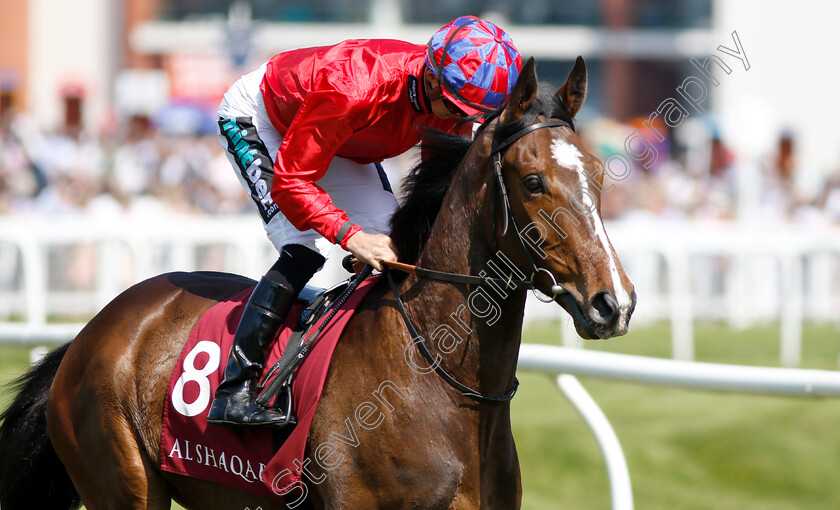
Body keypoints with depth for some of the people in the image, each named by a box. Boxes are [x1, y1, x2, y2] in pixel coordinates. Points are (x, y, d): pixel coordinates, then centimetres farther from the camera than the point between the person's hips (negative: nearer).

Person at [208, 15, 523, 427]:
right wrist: (351, 235, -51)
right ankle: (234, 392, -24)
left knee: (393, 241, -6)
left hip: (341, 142, 8)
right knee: (305, 249, -24)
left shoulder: (455, 102, -22)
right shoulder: (352, 91, -44)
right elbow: (290, 180, -40)